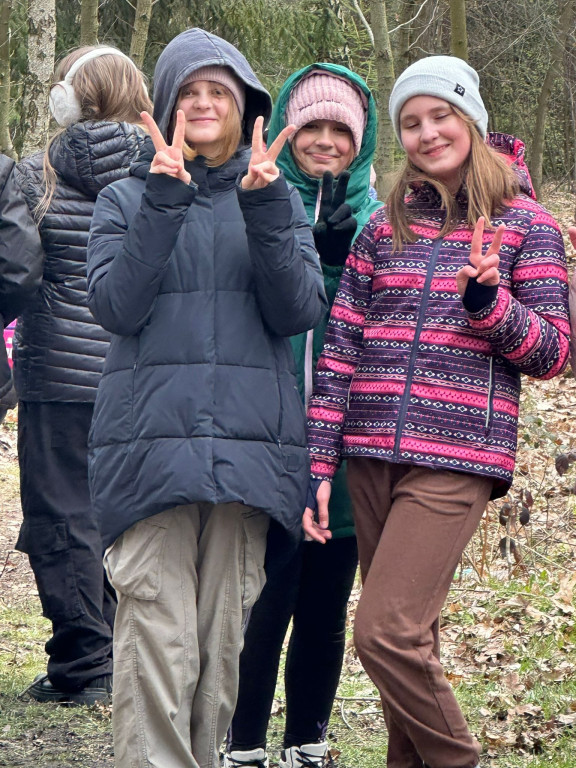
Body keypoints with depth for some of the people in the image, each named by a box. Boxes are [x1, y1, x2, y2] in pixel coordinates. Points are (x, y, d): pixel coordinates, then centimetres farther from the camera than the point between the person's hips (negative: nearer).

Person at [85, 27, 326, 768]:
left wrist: (263, 210, -11)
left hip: (247, 446, 2)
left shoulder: (278, 199, 14)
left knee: (224, 636, 5)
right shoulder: (127, 199, 11)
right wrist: (163, 204, -12)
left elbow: (300, 312, 1)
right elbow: (114, 305, -5)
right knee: (159, 640, -10)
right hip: (152, 442, -2)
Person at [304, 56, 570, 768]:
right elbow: (340, 347, 10)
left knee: (384, 632, -13)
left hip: (455, 456, -4)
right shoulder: (385, 226, 12)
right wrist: (319, 462, 3)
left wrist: (487, 300, -16)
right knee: (409, 638, 9)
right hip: (372, 455, 4)